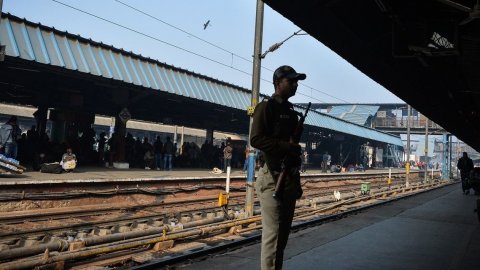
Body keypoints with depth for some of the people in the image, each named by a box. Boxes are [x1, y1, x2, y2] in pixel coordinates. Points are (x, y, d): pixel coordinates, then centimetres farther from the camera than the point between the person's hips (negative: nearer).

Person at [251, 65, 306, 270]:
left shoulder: (291, 112, 19)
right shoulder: (266, 107, -4)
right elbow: (256, 139, -16)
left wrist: (297, 179, 17)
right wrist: (287, 146, -20)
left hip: (290, 177, 8)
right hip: (272, 177, -8)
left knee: (283, 232, 12)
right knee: (272, 233, -8)